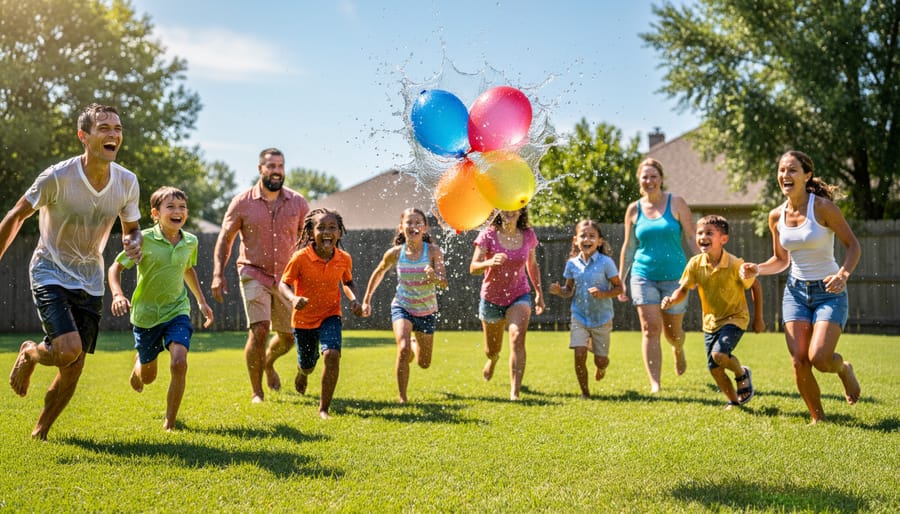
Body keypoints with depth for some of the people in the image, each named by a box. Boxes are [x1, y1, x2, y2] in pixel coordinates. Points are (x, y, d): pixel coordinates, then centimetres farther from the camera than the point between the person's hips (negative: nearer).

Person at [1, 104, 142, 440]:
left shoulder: (127, 182, -7)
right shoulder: (57, 177, -19)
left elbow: (131, 228, 8)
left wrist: (134, 243, -16)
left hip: (90, 282, 4)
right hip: (50, 273, -4)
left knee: (73, 370, 4)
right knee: (69, 350, -24)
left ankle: (40, 431, 29)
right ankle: (29, 353, 13)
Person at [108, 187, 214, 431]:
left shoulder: (190, 242, -3)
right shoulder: (144, 240, -16)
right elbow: (115, 268, -9)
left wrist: (202, 301, 18)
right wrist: (118, 294, -27)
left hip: (177, 311, 2)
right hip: (146, 314, -1)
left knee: (179, 363, -22)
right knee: (148, 377, 13)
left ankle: (169, 423, -6)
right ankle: (138, 364, 55)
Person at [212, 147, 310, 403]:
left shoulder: (298, 202, 2)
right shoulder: (243, 202, -3)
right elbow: (225, 239, 3)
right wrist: (218, 274, -7)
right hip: (254, 274, -3)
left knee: (288, 336, 9)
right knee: (259, 330, -17)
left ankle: (268, 363, 44)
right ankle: (257, 393, -2)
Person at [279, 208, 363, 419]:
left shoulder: (344, 259, -11)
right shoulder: (300, 258, -21)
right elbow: (284, 283, -11)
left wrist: (353, 299, -10)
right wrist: (293, 299, -32)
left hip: (330, 316, 1)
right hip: (304, 317, -1)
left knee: (332, 355, -25)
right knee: (308, 365, 16)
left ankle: (324, 408, -9)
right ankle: (302, 373, 59)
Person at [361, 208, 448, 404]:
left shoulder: (433, 251, -18)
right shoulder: (395, 253, -14)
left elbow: (444, 283, -24)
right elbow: (379, 273, 6)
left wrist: (434, 277, -46)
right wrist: (367, 299, 11)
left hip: (427, 311, 1)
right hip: (402, 307, -1)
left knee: (424, 364, 14)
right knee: (403, 349, -27)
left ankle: (415, 343, 50)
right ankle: (402, 398, -14)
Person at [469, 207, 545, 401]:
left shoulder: (528, 235, -5)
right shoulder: (488, 235, -13)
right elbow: (473, 268, -21)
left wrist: (539, 292, 14)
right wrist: (490, 262, -41)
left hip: (519, 296, 0)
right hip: (492, 298, 0)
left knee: (517, 339, -26)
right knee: (492, 349, 18)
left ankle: (515, 392, -26)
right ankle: (493, 359, 58)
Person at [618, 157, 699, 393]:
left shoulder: (676, 203, -1)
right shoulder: (634, 209, 5)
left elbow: (691, 238, 0)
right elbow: (628, 247, 11)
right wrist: (621, 281, 10)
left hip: (674, 275, -1)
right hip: (643, 276, 1)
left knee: (672, 331, 10)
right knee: (650, 329, -9)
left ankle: (678, 350, 46)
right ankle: (655, 384, -9)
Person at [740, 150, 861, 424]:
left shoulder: (822, 207, -13)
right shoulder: (776, 216, 2)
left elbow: (853, 245, -8)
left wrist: (843, 274, -26)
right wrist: (757, 269, -5)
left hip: (829, 292, -4)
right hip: (796, 291, 4)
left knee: (819, 358, -18)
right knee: (799, 362, -5)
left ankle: (843, 368, 19)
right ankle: (818, 418, 16)